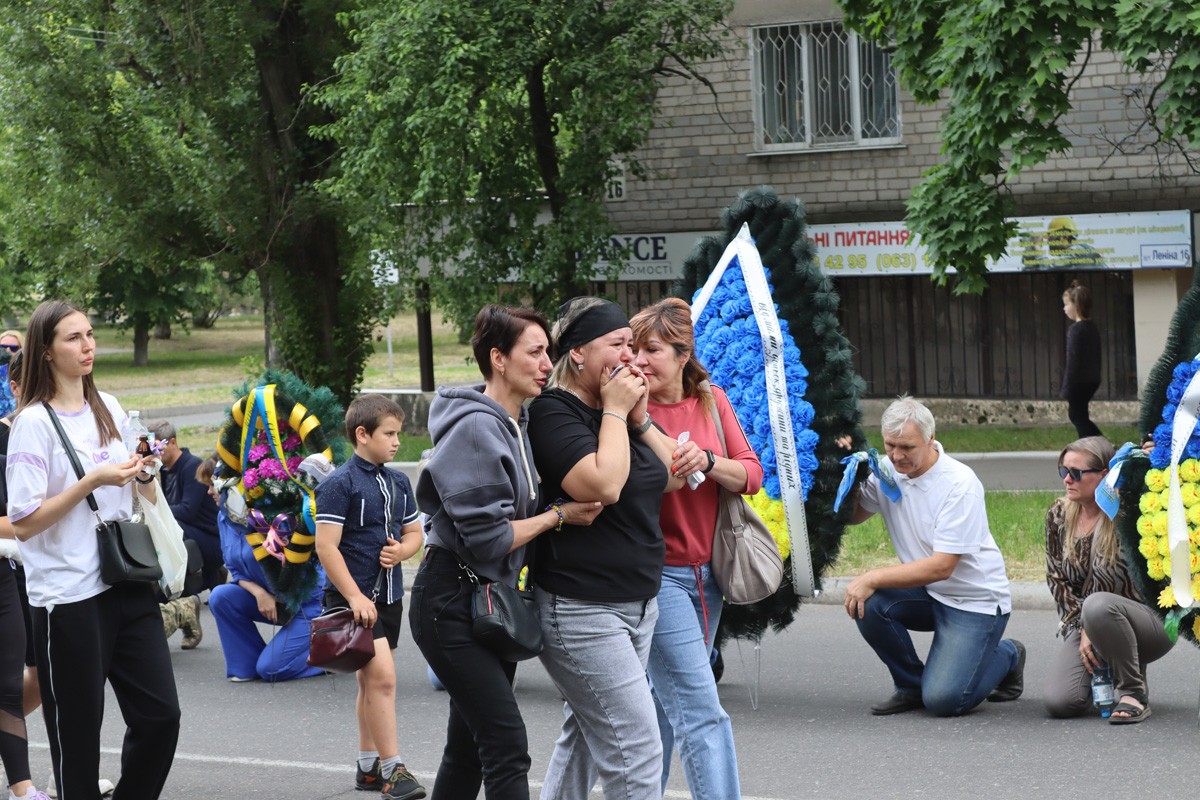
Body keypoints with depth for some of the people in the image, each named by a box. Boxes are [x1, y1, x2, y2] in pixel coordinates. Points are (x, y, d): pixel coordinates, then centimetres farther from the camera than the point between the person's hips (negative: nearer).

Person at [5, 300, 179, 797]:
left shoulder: (109, 408, 10)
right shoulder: (34, 423, -9)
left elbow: (145, 500, 22)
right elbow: (24, 523, -14)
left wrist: (145, 472, 0)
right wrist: (93, 481, -18)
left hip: (128, 584, 6)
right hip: (69, 598, -6)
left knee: (160, 714, 3)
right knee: (78, 733, 1)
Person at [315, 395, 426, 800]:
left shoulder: (398, 481, 10)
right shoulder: (339, 484, -12)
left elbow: (414, 533, 20)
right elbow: (326, 546, -16)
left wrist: (402, 550, -4)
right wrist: (355, 597, -21)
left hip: (388, 594, 7)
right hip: (352, 595, -7)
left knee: (372, 679, 14)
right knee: (382, 675, -14)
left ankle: (368, 765, 23)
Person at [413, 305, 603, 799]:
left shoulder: (519, 425, 11)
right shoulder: (476, 429, -17)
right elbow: (487, 537, -21)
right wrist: (558, 516, -12)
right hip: (451, 602, -9)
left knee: (469, 749, 12)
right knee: (507, 746, -15)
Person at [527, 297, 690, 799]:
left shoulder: (620, 409, 14)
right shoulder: (554, 413, -13)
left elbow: (673, 477, 15)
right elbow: (603, 485, -26)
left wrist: (640, 418, 1)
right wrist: (615, 412, -15)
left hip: (638, 603, 9)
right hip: (583, 611, -9)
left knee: (583, 739, 16)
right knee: (636, 755, -12)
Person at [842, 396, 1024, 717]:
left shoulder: (959, 484, -22)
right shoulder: (887, 471, -3)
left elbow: (941, 567, -25)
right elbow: (853, 516, 13)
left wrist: (873, 578, -27)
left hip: (975, 602, -6)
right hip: (926, 593, 6)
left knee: (942, 700, -19)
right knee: (868, 603, -25)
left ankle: (1007, 657, 13)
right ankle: (911, 684, 1)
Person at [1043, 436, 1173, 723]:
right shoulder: (1058, 515, 3)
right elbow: (1056, 580, 2)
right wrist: (1083, 631, -6)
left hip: (1150, 622, -5)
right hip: (1082, 625, 5)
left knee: (1098, 606, -39)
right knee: (1059, 702, -20)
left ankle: (1134, 692, -19)